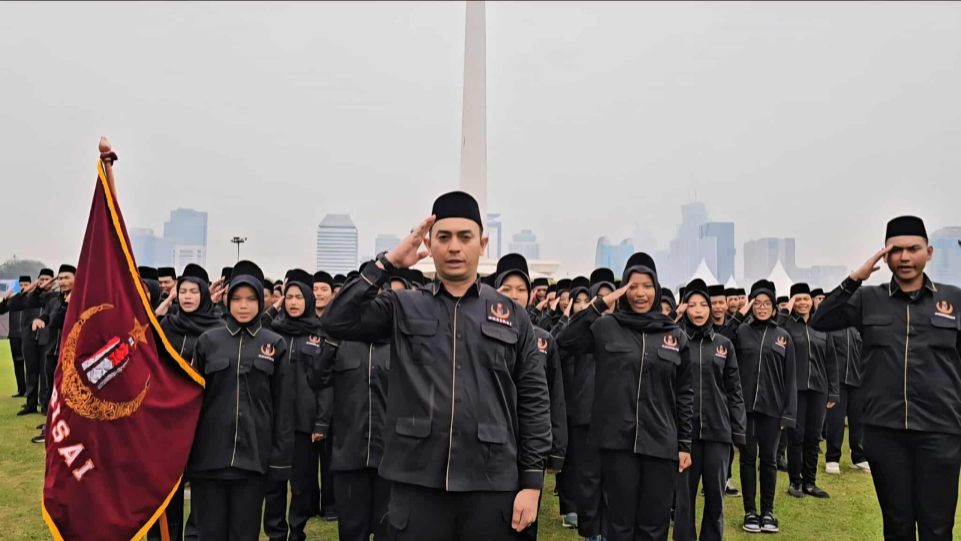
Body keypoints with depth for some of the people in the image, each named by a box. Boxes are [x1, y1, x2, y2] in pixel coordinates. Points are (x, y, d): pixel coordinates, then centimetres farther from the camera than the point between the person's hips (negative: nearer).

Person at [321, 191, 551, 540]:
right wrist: (388, 263, -10)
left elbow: (533, 402, 4)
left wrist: (532, 482, -1)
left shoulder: (513, 316, 5)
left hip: (491, 486, 1)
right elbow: (337, 321, -8)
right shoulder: (403, 308, 6)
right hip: (416, 483, 0)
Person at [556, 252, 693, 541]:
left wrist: (685, 444, 6)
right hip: (617, 440, -2)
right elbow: (565, 341, -11)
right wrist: (599, 304, -13)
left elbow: (685, 394, 9)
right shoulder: (606, 327, 2)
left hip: (661, 442, 2)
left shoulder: (675, 335, 6)